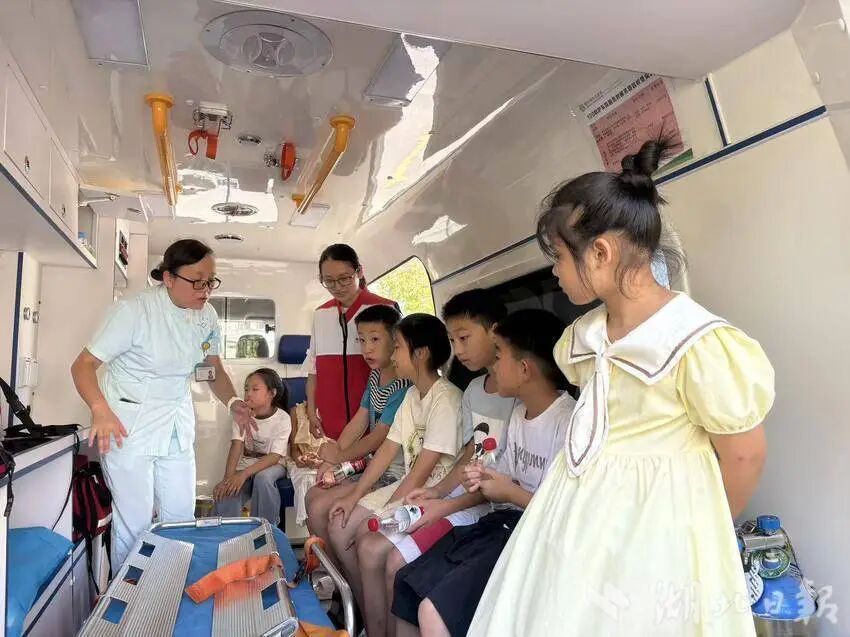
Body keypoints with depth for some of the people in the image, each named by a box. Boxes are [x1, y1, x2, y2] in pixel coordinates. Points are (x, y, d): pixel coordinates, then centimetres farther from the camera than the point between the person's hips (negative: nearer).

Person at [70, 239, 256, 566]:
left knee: (182, 519, 12)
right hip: (128, 427, -5)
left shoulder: (207, 316, -2)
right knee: (135, 522, 0)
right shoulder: (134, 310, -19)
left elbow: (215, 370, 9)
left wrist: (232, 402, -12)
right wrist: (100, 410, -37)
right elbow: (83, 365, -18)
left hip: (177, 424, 5)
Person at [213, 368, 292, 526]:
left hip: (271, 466, -2)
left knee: (263, 478, -36)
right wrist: (228, 478, -31)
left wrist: (244, 474, -32)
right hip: (245, 464, 3)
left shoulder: (283, 419, -15)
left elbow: (274, 457, -20)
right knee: (223, 494, -26)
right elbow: (237, 447, -16)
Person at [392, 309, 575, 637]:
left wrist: (511, 493, -14)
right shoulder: (519, 412, 9)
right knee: (405, 587, 3)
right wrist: (484, 483, -5)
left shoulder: (568, 422, -20)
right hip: (504, 523, 9)